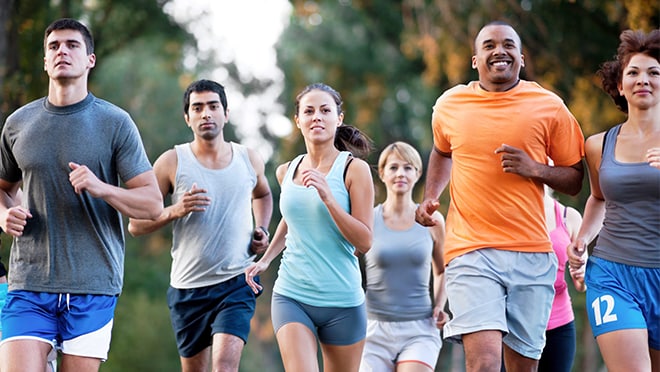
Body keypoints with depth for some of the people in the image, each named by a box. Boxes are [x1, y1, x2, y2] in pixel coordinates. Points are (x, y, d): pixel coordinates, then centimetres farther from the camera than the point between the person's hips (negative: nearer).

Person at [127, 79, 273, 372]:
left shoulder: (249, 160, 5)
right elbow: (135, 224, -2)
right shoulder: (172, 162, -3)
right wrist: (175, 210, -19)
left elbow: (262, 194, 29)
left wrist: (262, 231, 10)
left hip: (237, 282, 0)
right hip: (188, 289, 0)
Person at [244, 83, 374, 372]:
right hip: (291, 296, 2)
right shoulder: (286, 172, 8)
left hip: (342, 301, -2)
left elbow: (364, 242, -11)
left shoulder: (354, 169, -5)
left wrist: (327, 196, -20)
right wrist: (265, 259, 17)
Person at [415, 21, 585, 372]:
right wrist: (430, 197, 15)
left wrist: (535, 169, -10)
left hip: (532, 254, 1)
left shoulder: (549, 106, 3)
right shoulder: (449, 105, 8)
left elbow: (575, 180, 8)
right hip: (471, 252, -1)